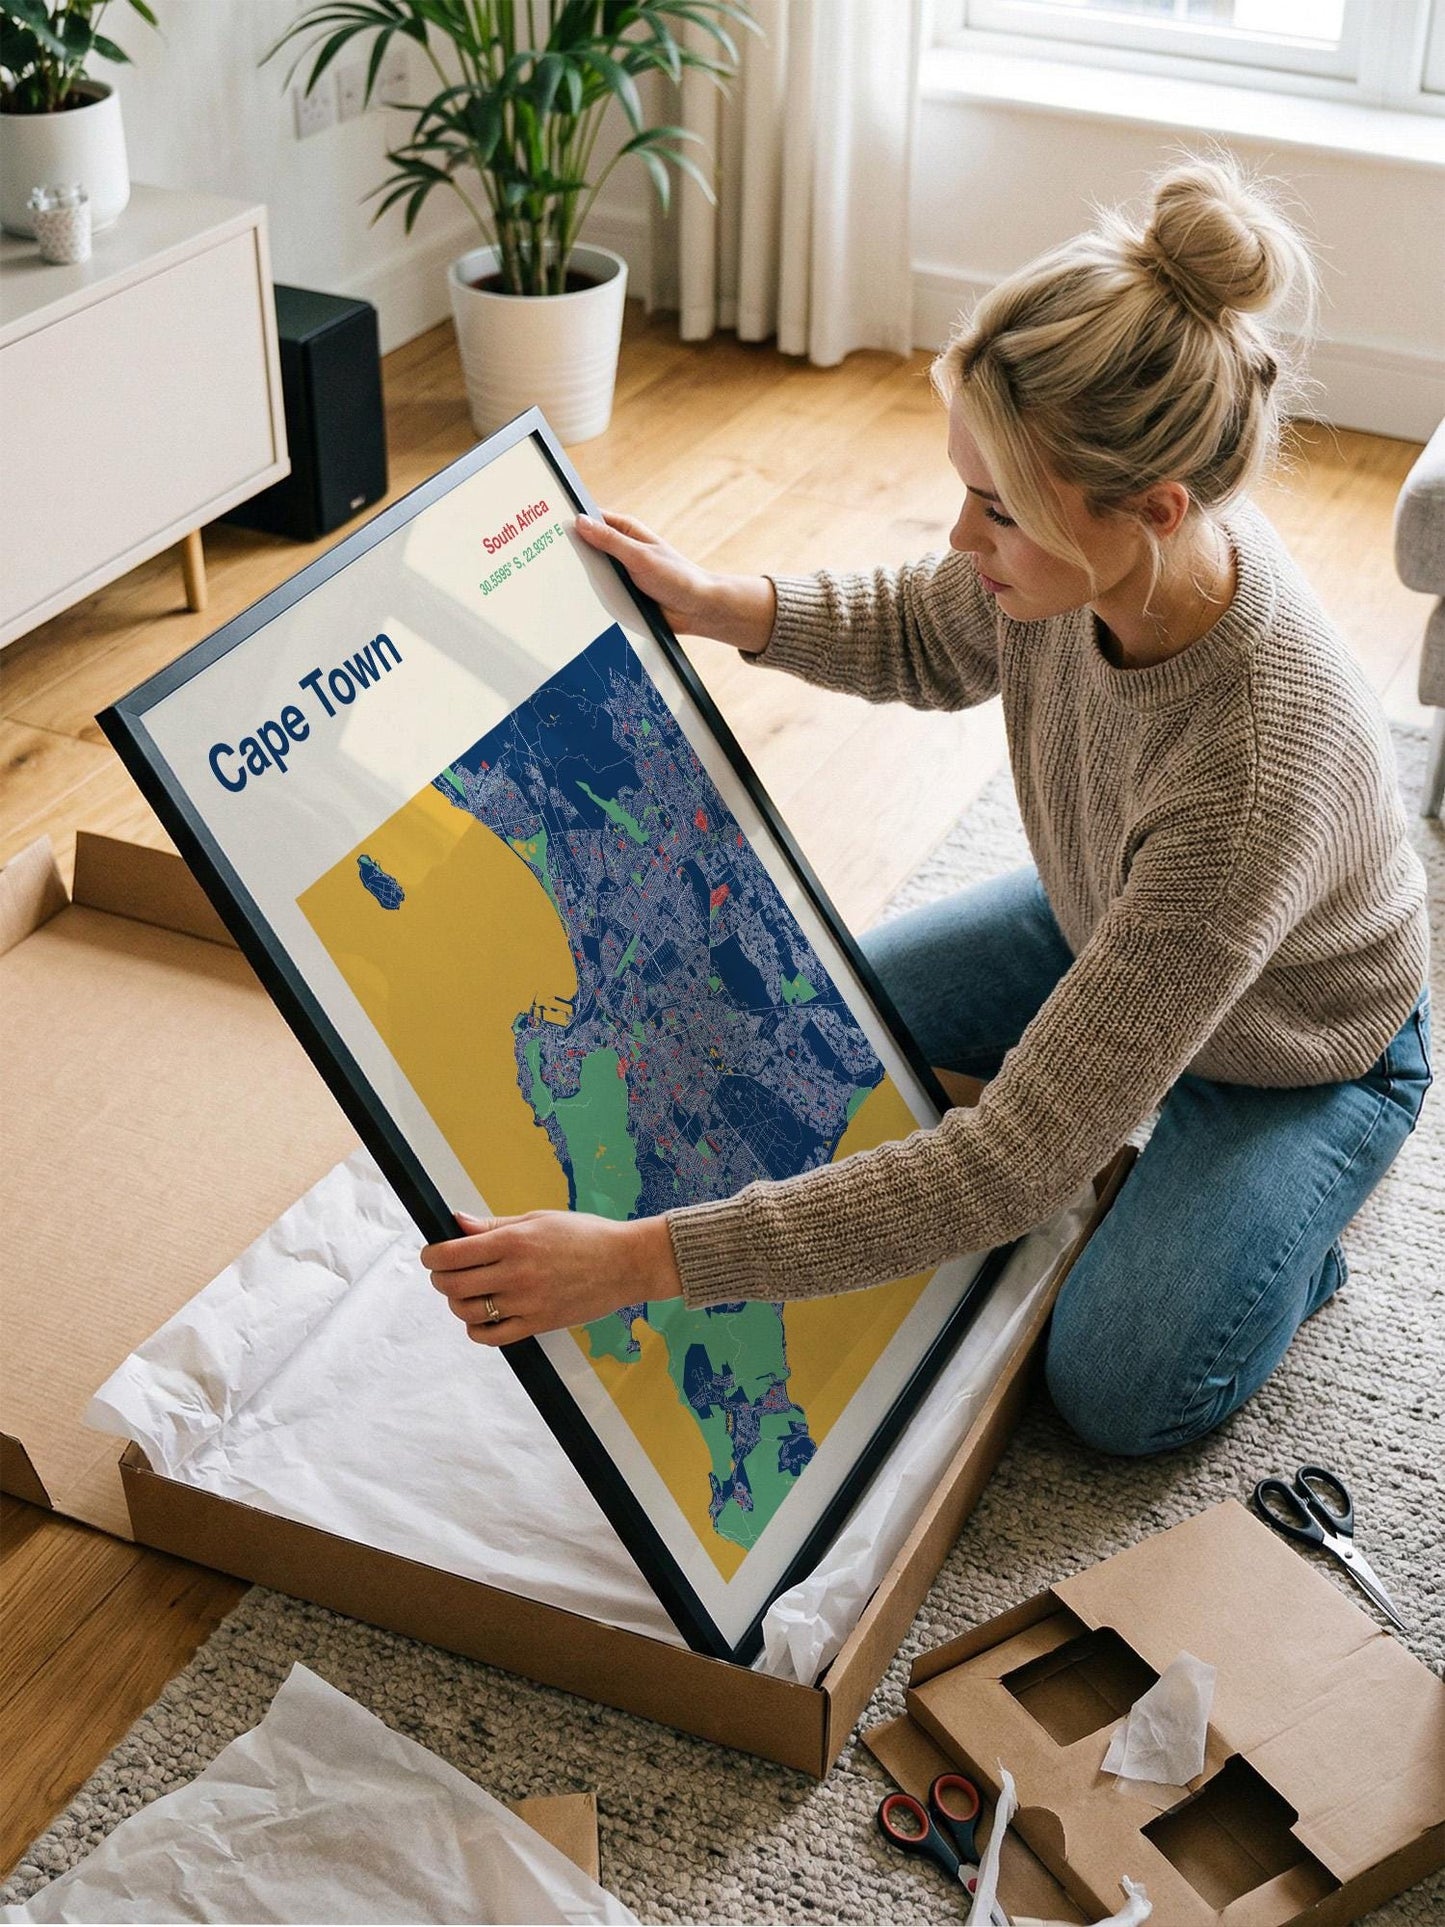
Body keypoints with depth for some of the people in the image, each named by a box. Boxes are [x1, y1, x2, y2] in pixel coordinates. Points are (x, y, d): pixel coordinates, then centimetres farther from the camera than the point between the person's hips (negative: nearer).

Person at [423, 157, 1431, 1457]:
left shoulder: (1259, 782, -48)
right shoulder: (1092, 547, -29)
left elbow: (1019, 1162, -46)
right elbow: (930, 640, 0)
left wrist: (644, 1260, -48)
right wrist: (712, 604, -17)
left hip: (1294, 1051, -6)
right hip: (1100, 926, 6)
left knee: (1120, 1395, -10)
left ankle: (1296, 1213, 17)